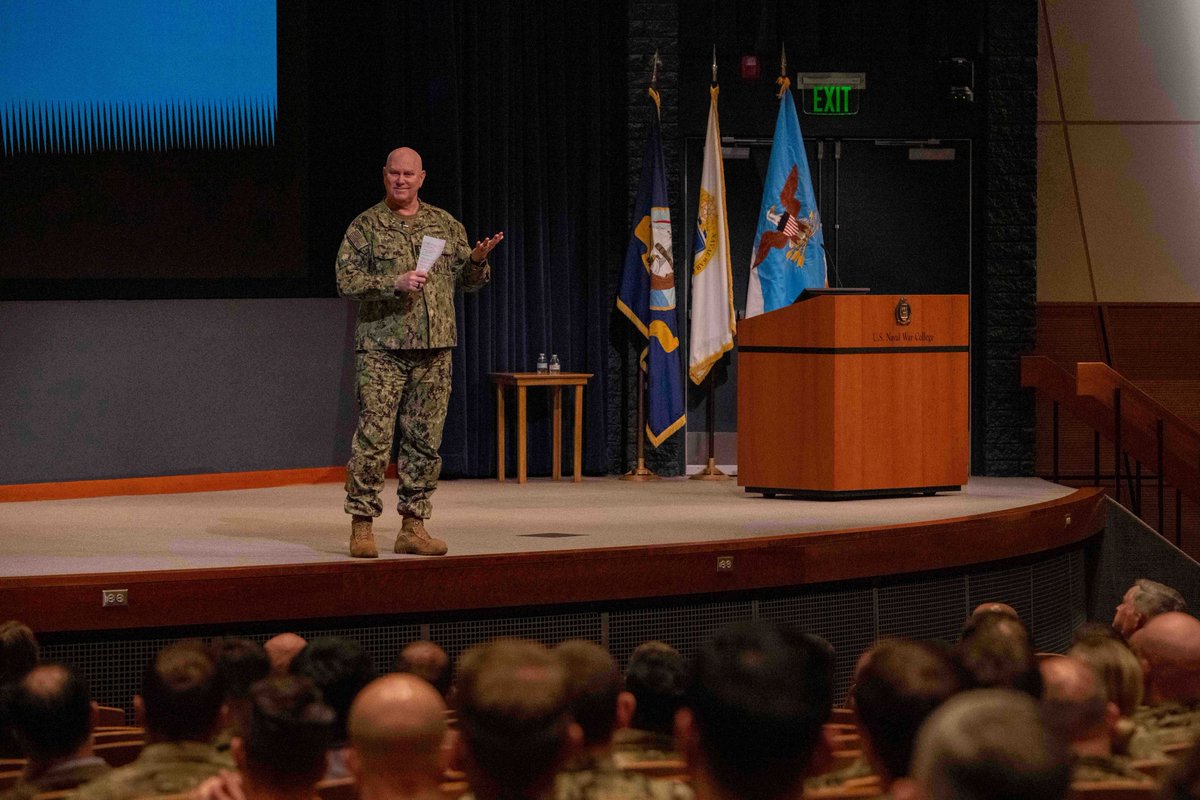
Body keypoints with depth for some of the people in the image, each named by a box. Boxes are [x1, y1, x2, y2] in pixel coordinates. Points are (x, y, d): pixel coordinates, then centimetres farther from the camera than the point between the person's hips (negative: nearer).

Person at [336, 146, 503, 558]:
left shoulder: (445, 224, 14)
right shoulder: (366, 225, 2)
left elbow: (466, 281, 18)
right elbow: (346, 280, -6)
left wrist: (476, 261, -4)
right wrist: (394, 284, -18)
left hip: (435, 349, 4)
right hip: (381, 349, -4)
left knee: (425, 441, 5)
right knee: (373, 437, -7)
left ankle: (413, 527, 11)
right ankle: (361, 526, -1)